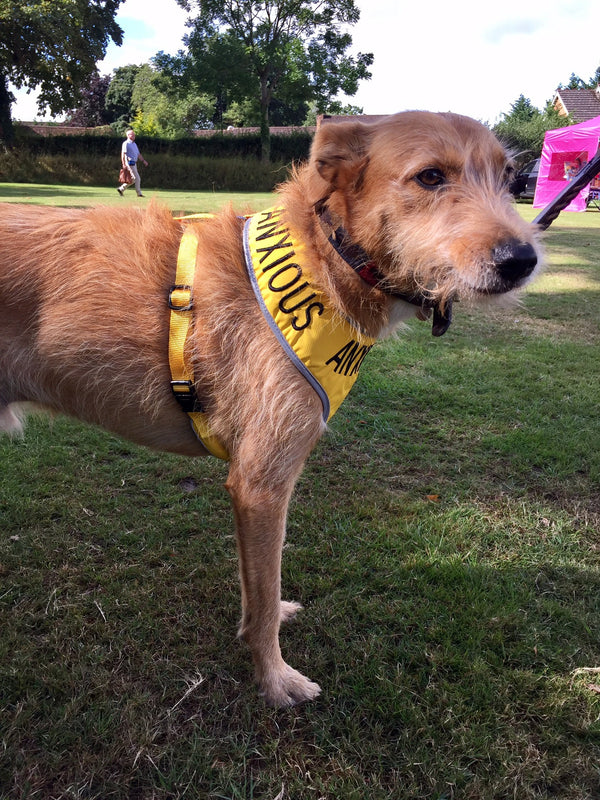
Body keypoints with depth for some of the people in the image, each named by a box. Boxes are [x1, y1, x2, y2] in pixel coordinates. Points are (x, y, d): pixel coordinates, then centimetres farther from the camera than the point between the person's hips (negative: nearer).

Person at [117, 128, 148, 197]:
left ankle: (121, 188, 17)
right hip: (129, 163, -9)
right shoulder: (126, 143, -8)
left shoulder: (134, 144, 20)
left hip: (134, 163, 9)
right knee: (137, 178, -11)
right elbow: (123, 154, -16)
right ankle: (139, 193, -5)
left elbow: (138, 154, 25)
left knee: (134, 179, 10)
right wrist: (124, 164, -24)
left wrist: (144, 160, 15)